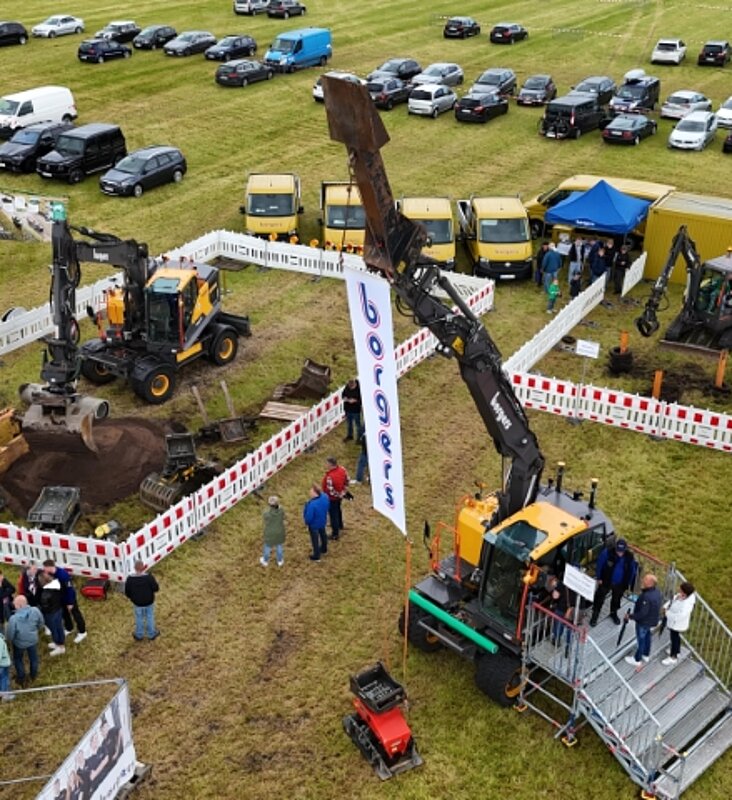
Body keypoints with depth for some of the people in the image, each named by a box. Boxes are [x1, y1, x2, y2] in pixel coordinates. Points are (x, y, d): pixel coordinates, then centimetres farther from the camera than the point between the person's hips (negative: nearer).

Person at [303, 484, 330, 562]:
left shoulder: (312, 504, -43)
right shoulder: (325, 496, -22)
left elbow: (308, 518, -31)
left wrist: (306, 522, -8)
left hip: (314, 524, -6)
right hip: (323, 521, 6)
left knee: (315, 539, 18)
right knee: (323, 534, 32)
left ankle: (316, 556, 38)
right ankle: (324, 549, 57)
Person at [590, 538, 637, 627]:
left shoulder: (630, 557, -20)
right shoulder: (607, 552, -28)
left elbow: (631, 571, -3)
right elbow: (599, 564, -14)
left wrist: (628, 584, 3)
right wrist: (599, 578, -8)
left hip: (620, 584, 2)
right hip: (606, 581, -2)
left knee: (616, 599, 24)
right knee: (600, 598, 12)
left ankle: (613, 613, 49)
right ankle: (595, 615, 31)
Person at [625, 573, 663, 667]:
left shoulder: (647, 597, -38)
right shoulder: (657, 591, -10)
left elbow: (642, 613, -32)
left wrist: (630, 616, -20)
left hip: (644, 621, -8)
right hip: (652, 619, 8)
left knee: (641, 639, 12)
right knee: (647, 636, 27)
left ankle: (637, 660, 31)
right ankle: (646, 655, 47)